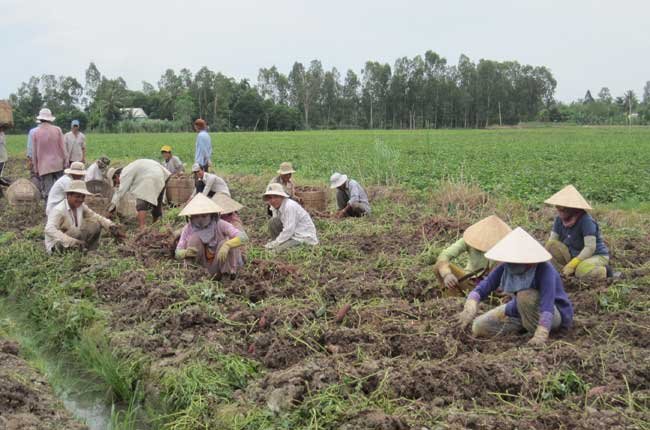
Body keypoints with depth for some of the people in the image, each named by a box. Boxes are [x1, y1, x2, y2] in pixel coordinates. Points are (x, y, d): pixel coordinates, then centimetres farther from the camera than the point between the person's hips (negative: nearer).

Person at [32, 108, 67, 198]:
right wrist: (65, 162, 7)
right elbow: (62, 148, -2)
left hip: (44, 167, -1)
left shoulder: (36, 132, -2)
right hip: (58, 164, 1)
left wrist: (36, 168, 11)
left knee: (48, 192, -1)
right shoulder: (57, 130, -3)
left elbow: (34, 153, 3)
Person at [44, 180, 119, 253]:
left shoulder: (81, 207, -1)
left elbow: (96, 217, 0)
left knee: (96, 224, -5)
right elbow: (49, 230, -38)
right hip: (55, 245, -8)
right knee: (76, 231, -34)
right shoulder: (58, 210, -24)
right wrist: (71, 241, -53)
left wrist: (111, 225, -22)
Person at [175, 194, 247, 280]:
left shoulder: (220, 224, -21)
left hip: (222, 262, -1)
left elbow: (243, 237, -32)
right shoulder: (188, 228, -15)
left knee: (225, 243, -30)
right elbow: (178, 253, -13)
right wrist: (186, 252, -37)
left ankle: (230, 271, -6)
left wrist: (227, 245, -50)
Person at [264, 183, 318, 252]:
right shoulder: (277, 205, 1)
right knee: (273, 222, -5)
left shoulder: (290, 206, -25)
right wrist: (274, 242, -7)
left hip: (305, 238, -9)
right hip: (292, 234, 9)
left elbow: (289, 230, -27)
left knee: (278, 249, -26)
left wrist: (274, 244, -20)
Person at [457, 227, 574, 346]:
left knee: (525, 295, -37)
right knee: (479, 328, -7)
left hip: (555, 314, -5)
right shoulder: (506, 267, -19)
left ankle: (537, 330, -14)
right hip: (521, 309, 6)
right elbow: (484, 286, -29)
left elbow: (548, 302, -45)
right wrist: (470, 307, -50)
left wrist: (541, 334, -59)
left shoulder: (544, 269, -34)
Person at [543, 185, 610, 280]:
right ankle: (572, 272, -5)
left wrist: (572, 264, -35)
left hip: (597, 256, -5)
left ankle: (603, 271, -3)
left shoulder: (586, 221, -24)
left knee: (582, 272, -37)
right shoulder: (559, 219, -5)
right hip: (574, 254, 5)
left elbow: (590, 248, -28)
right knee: (551, 245, -18)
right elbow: (551, 241, -5)